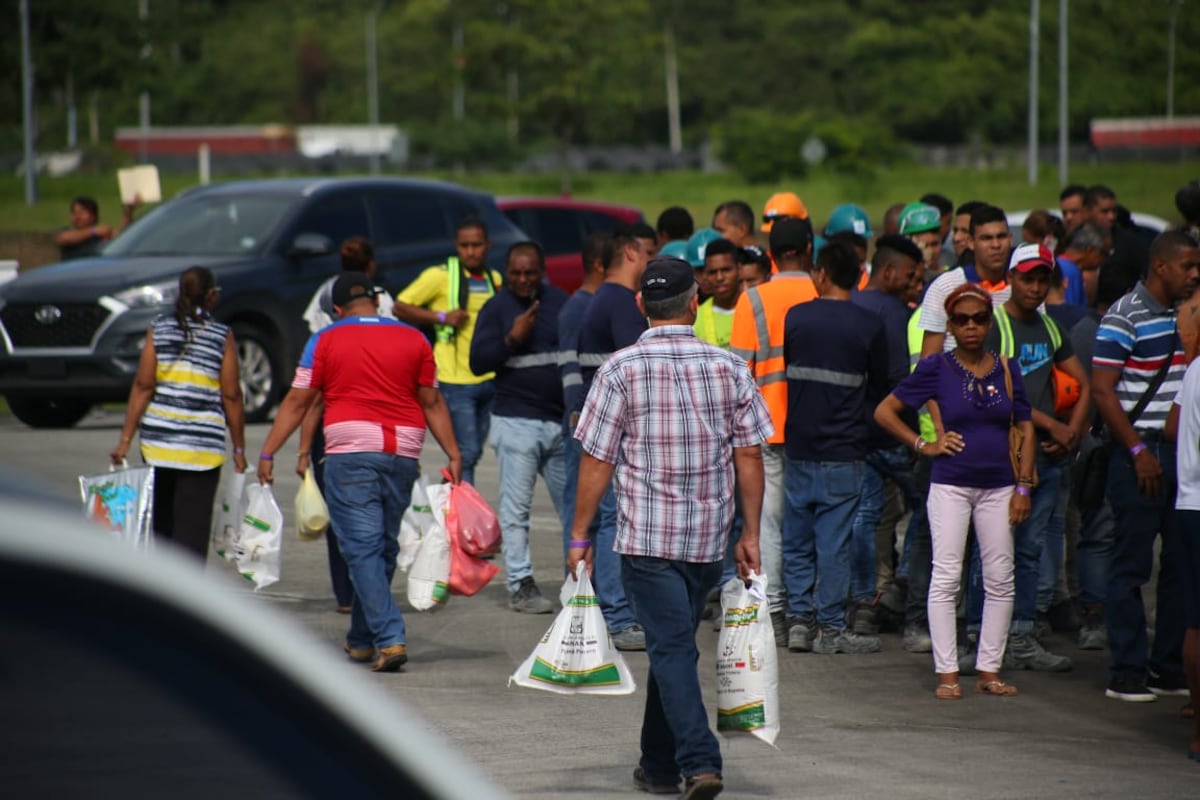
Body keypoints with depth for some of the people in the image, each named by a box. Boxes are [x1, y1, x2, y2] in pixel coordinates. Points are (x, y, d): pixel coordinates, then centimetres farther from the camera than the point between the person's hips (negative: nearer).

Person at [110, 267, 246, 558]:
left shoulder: (159, 329, 3)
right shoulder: (222, 336, -3)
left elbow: (143, 386, -3)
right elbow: (231, 396, -4)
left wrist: (125, 439, -2)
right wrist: (239, 449, 4)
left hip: (158, 441, 3)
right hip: (203, 446, -3)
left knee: (160, 524, 16)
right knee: (192, 528, -2)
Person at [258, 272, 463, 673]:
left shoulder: (325, 341, 2)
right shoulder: (414, 340, 10)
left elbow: (297, 402, 2)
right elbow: (432, 402, 11)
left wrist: (267, 453, 6)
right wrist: (453, 455, 16)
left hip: (350, 454, -3)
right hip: (403, 455, 3)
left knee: (363, 549, -4)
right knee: (383, 548, 15)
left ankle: (389, 639, -17)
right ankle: (361, 639, 25)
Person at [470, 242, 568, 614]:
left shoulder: (560, 303, 10)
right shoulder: (496, 309, -1)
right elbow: (478, 361, -6)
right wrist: (512, 339, -20)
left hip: (561, 421, 4)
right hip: (517, 422, -4)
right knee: (516, 509, -4)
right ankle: (520, 586, -2)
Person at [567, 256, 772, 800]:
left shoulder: (621, 370, -7)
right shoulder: (729, 368, 1)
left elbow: (597, 462, -7)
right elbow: (749, 457, 2)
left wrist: (580, 537, 0)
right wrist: (750, 535, 9)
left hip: (646, 533, -3)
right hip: (709, 536, 4)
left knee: (672, 647, -4)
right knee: (673, 644, 17)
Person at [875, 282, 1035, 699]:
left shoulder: (1006, 369, 6)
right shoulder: (937, 368, -2)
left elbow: (1025, 428, 10)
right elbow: (884, 411, 3)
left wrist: (1023, 487, 3)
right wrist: (923, 445, -3)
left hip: (998, 485, 3)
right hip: (950, 485, -3)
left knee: (1000, 579, 3)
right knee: (946, 578, -4)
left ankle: (989, 669, 11)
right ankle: (947, 672, -1)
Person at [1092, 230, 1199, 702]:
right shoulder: (1124, 317, -9)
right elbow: (1102, 389, -13)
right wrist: (1138, 451, -16)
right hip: (1141, 455, -7)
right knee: (1131, 565, -3)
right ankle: (1126, 672, 1)